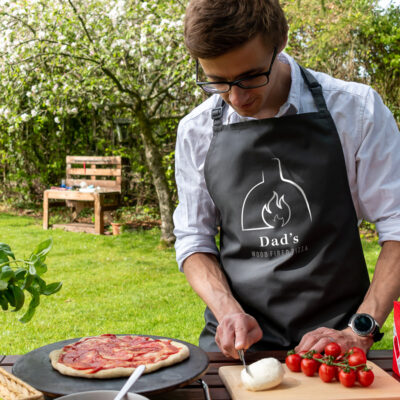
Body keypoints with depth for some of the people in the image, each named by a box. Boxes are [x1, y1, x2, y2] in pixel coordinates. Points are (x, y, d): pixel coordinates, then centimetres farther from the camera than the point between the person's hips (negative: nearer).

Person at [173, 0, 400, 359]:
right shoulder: (196, 131, 2)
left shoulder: (355, 110, -5)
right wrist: (228, 311, -10)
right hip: (233, 344, 2)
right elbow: (193, 240, 7)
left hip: (332, 335, -1)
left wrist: (361, 330, -13)